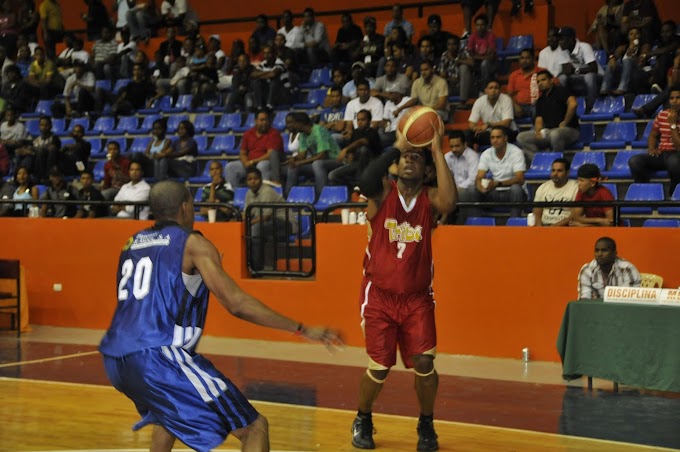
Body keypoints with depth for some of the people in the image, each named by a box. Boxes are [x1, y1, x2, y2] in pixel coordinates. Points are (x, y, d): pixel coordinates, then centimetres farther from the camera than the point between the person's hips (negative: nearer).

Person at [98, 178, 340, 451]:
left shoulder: (132, 244, 19)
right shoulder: (193, 244, 0)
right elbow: (236, 303, -7)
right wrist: (302, 330, -3)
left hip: (114, 362, 8)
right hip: (158, 357, -8)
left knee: (168, 412, 41)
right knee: (254, 427, -5)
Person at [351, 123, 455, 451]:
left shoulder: (429, 199, -4)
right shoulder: (383, 192, -5)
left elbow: (449, 202, -28)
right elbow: (365, 183, -30)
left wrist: (438, 152, -25)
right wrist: (396, 146, -30)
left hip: (417, 297, 1)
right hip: (379, 295, -1)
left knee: (424, 363, -8)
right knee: (379, 368, -1)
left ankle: (426, 425, 17)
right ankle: (362, 421, 27)